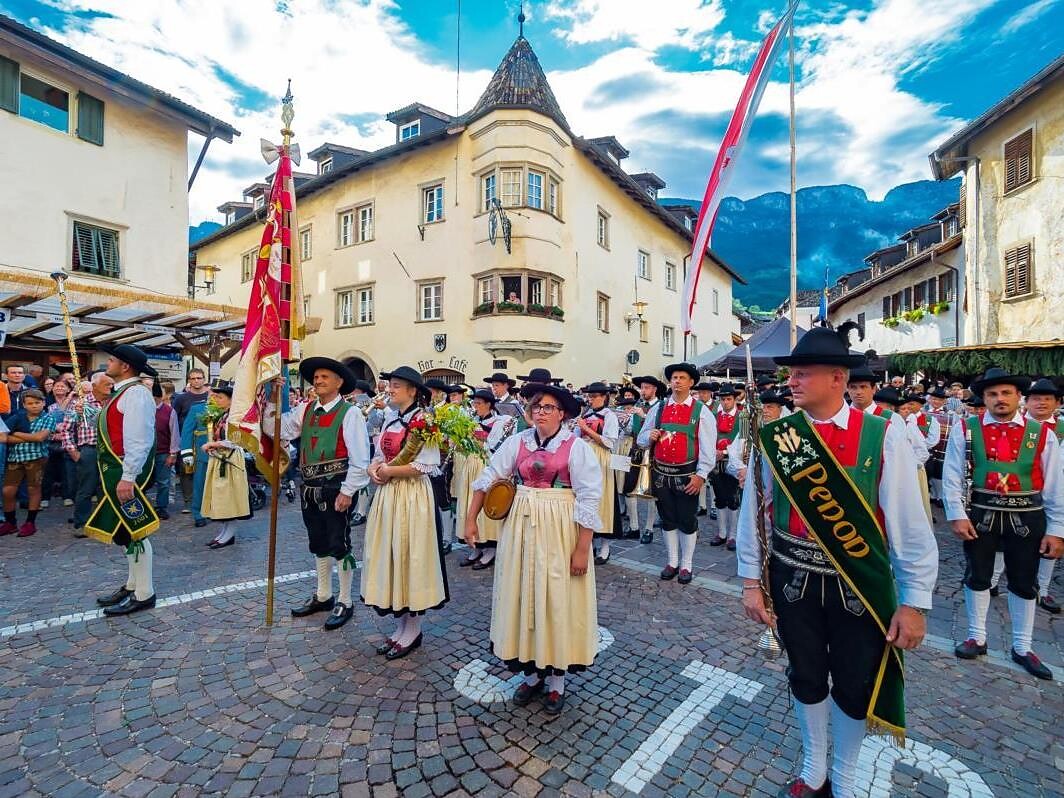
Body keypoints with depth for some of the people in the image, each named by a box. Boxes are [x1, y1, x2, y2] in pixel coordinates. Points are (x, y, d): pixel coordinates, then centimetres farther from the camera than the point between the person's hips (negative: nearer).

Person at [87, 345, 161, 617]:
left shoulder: (135, 393, -17)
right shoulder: (123, 392, 16)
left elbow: (139, 440, -24)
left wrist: (127, 478, -27)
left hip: (127, 471, -11)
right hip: (115, 471, 11)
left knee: (133, 531, -3)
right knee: (124, 530, 18)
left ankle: (143, 594, 7)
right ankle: (132, 584, 30)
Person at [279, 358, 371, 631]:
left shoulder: (350, 413, -11)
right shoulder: (306, 410, 9)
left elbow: (360, 457, -14)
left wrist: (347, 491, -16)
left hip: (337, 488, -7)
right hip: (311, 488, 7)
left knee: (339, 544, 4)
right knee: (318, 543, 19)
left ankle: (345, 602, 21)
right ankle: (322, 596, 38)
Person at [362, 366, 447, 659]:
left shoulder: (424, 422, -12)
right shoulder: (390, 419, 11)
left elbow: (427, 466, -18)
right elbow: (380, 455, 16)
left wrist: (388, 470, -14)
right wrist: (374, 468, -5)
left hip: (413, 496, -7)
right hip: (387, 495, 8)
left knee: (410, 556, 3)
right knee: (390, 554, 12)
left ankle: (413, 630, 21)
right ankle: (401, 625, 29)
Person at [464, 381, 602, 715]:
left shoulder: (576, 446, -12)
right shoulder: (517, 441, 0)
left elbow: (589, 499, -13)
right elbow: (489, 477, 4)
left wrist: (582, 548, -16)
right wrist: (471, 518, 1)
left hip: (560, 530, -4)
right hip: (521, 526, 4)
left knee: (557, 599, 8)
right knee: (523, 595, 13)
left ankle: (556, 677, 29)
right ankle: (533, 671, 34)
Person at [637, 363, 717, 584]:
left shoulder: (701, 411, -3)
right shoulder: (659, 408, 8)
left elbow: (708, 446, -8)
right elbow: (642, 437, 14)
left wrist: (701, 475, -15)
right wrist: (650, 436, -9)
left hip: (687, 475, -3)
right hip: (661, 473, 4)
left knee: (687, 521, 8)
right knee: (667, 519, 14)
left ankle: (687, 565, 25)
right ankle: (672, 561, 31)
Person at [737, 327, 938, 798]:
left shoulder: (883, 436, -12)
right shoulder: (775, 436, -8)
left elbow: (909, 521, -8)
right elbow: (754, 510, -4)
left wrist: (914, 601, -6)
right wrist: (751, 581, -1)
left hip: (861, 585, -1)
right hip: (793, 580, 1)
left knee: (855, 685, 16)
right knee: (806, 676, 19)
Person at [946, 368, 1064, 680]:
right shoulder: (965, 429, -6)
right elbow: (952, 476, -5)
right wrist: (957, 515, -10)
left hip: (1026, 517, 1)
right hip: (980, 513, -1)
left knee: (1024, 583, 14)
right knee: (977, 576, 12)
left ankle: (1022, 648, 32)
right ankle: (977, 637, 30)